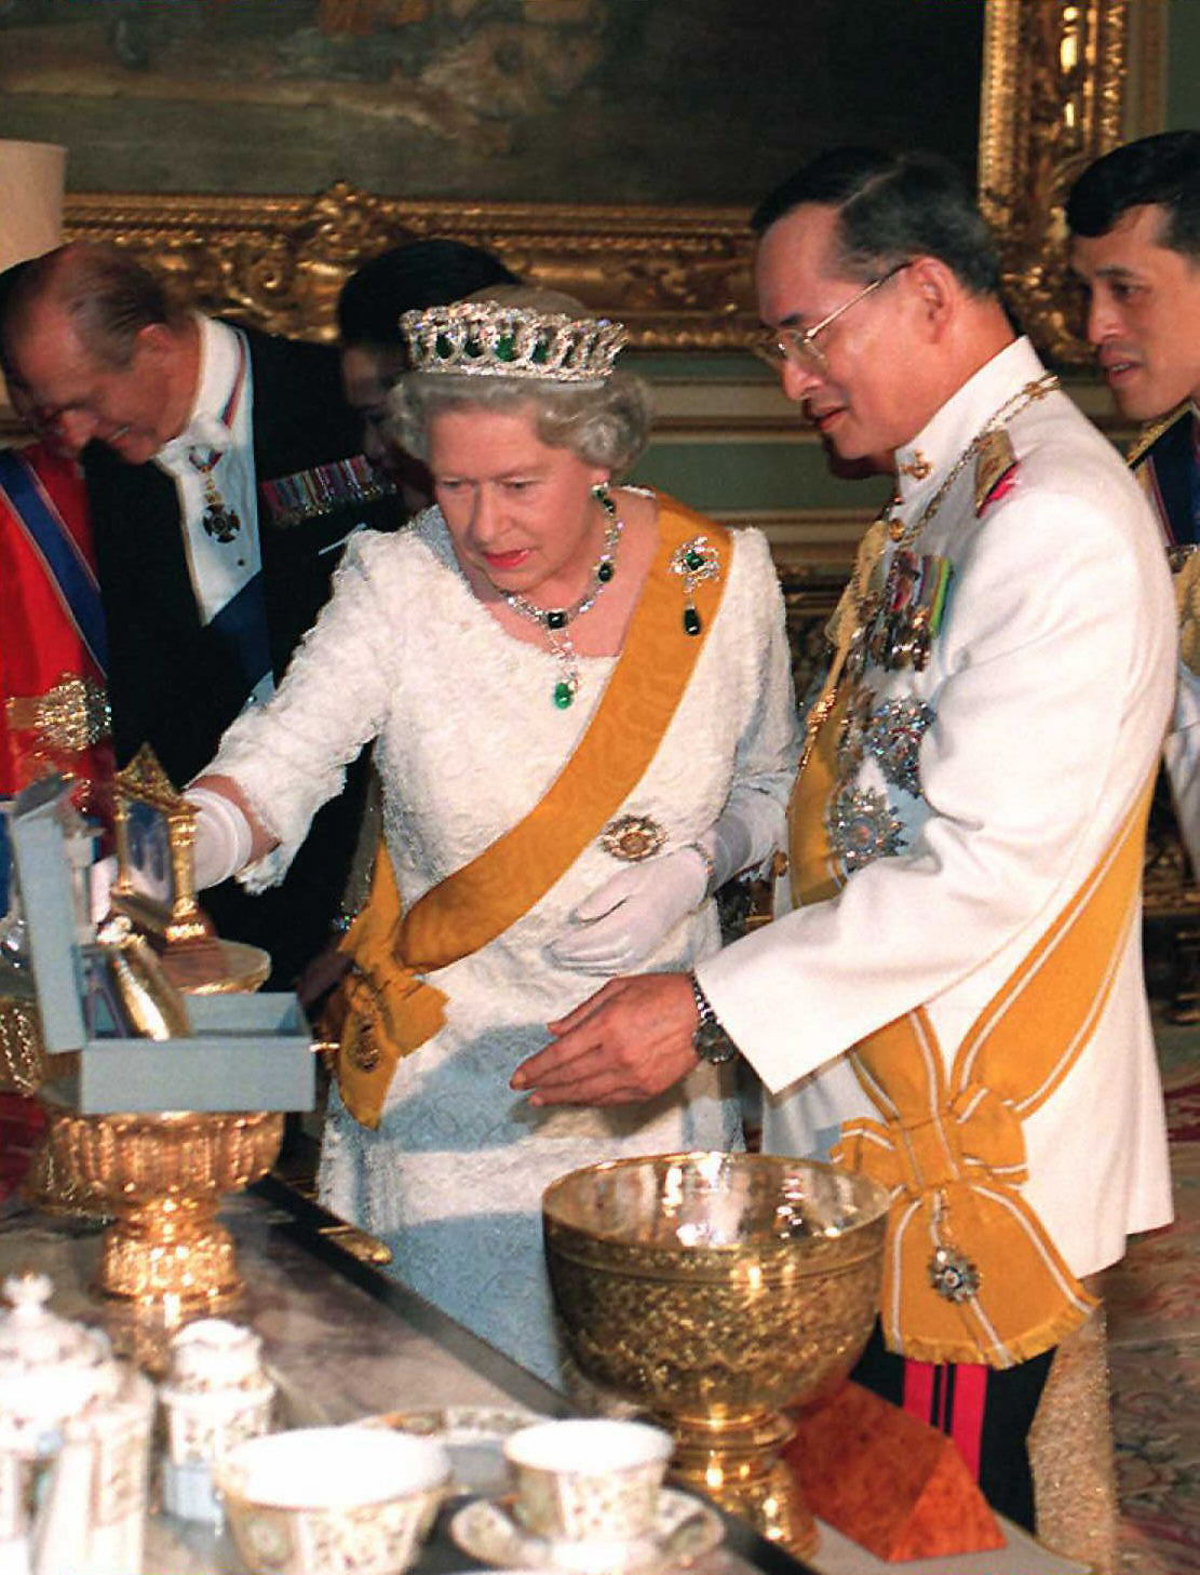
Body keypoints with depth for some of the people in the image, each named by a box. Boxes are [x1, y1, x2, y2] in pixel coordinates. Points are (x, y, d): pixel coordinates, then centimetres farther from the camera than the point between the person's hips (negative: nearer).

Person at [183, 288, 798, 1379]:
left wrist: (695, 863, -12)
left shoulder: (723, 577, -4)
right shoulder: (399, 588, -9)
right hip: (454, 1075, -1)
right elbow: (275, 769, -18)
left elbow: (773, 788, 8)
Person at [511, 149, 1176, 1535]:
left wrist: (715, 1005, -25)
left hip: (971, 1154, -9)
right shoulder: (942, 497, 13)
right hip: (870, 1122, 9)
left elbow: (994, 860, -25)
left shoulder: (1057, 521, -20)